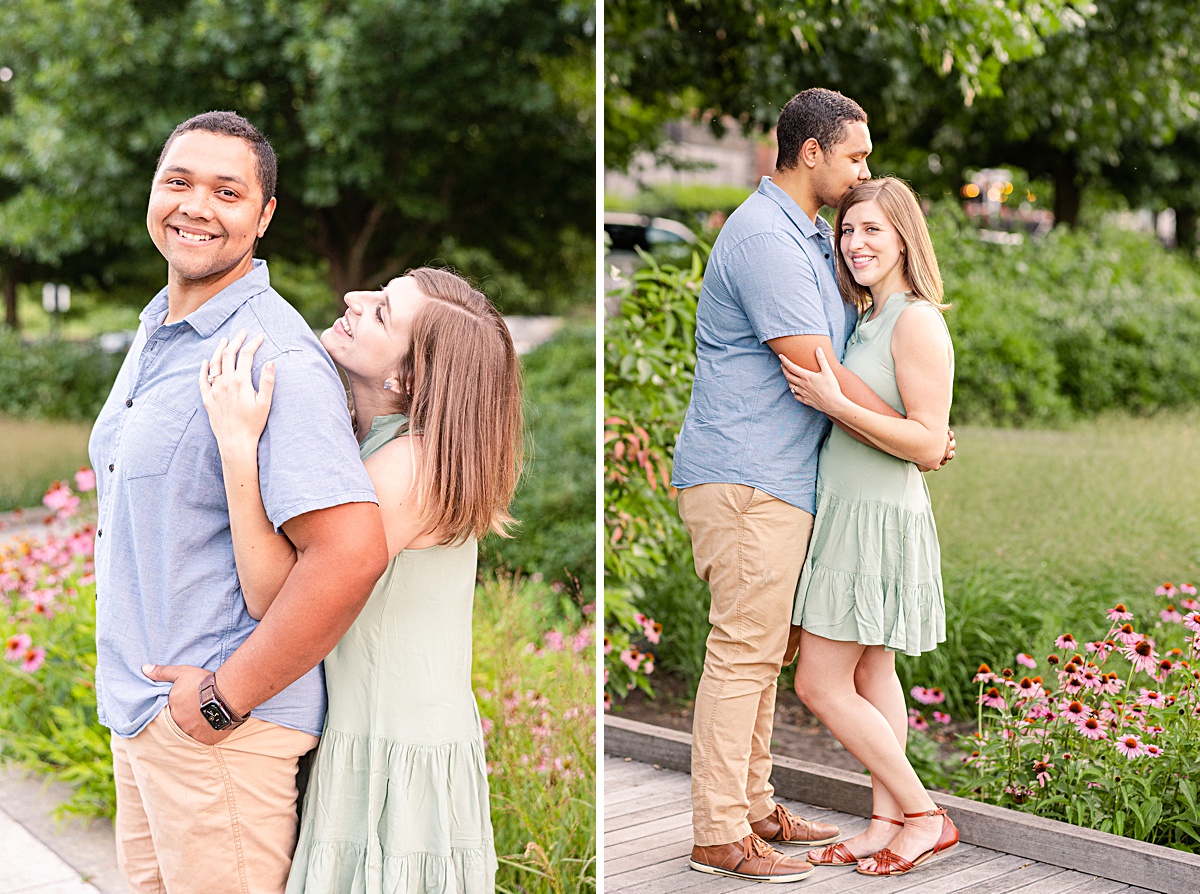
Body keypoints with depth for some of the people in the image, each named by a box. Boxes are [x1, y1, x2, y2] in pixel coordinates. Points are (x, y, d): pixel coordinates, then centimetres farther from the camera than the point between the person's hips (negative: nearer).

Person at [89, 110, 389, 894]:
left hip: (222, 730, -9)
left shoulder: (273, 359, -21)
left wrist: (225, 697, -23)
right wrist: (142, 696, 18)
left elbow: (352, 552, -32)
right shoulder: (156, 331, 11)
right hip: (141, 710, 9)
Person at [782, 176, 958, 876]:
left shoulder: (918, 322, -14)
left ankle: (924, 816, 4)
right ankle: (887, 824, 20)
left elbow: (928, 446, -20)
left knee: (821, 683, -6)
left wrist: (834, 403, -23)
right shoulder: (868, 319, 14)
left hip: (877, 518, -10)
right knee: (871, 675, 12)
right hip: (851, 512, 10)